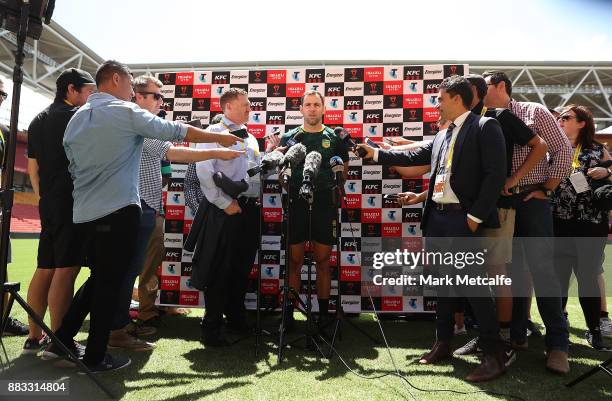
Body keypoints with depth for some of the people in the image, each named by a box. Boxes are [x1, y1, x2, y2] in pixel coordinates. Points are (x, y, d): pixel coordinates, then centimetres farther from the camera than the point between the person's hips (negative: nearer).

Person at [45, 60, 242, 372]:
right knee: (109, 282, 3)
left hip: (84, 213, 8)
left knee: (98, 278, 20)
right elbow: (176, 131, -3)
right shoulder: (126, 112, -7)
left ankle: (60, 340, 23)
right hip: (118, 211, -7)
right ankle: (95, 357, 14)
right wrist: (220, 138, 7)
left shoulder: (76, 118, 13)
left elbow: (73, 167, 17)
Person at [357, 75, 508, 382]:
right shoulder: (442, 136, 18)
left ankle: (494, 355, 7)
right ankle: (443, 343, 28)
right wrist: (376, 154, 21)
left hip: (465, 220, -8)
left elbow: (495, 174, -14)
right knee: (444, 282, 15)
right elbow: (414, 156, 22)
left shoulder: (485, 127, -6)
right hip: (437, 218, 8)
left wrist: (476, 216, -17)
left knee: (473, 284, -6)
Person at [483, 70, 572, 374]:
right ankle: (516, 334, 19)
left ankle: (558, 344, 5)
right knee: (510, 269, 8)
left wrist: (547, 189, -5)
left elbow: (563, 150, 1)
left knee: (542, 268, -6)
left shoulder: (534, 112, 5)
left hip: (532, 200, -3)